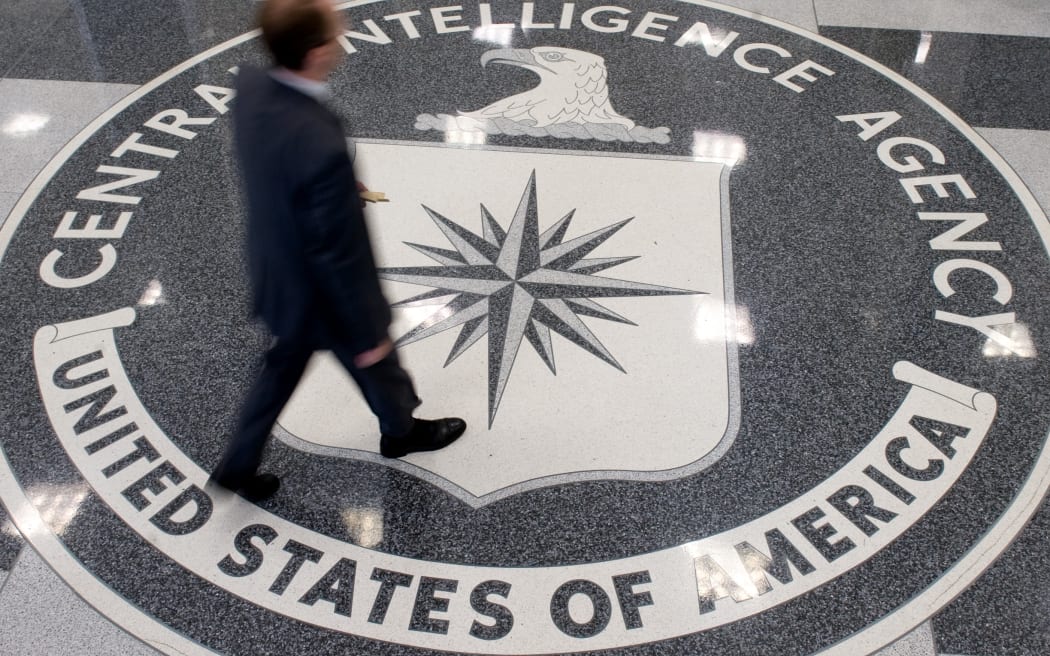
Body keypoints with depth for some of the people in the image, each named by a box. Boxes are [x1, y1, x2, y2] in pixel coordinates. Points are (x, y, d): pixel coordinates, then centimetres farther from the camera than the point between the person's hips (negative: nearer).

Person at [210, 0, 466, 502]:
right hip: (324, 296, -6)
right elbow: (339, 256, -29)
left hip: (277, 277, 7)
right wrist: (368, 333, -15)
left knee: (282, 369, 30)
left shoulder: (250, 87, -17)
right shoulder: (321, 146, -41)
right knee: (377, 366, 25)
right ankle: (401, 430, 55)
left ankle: (239, 465, 46)